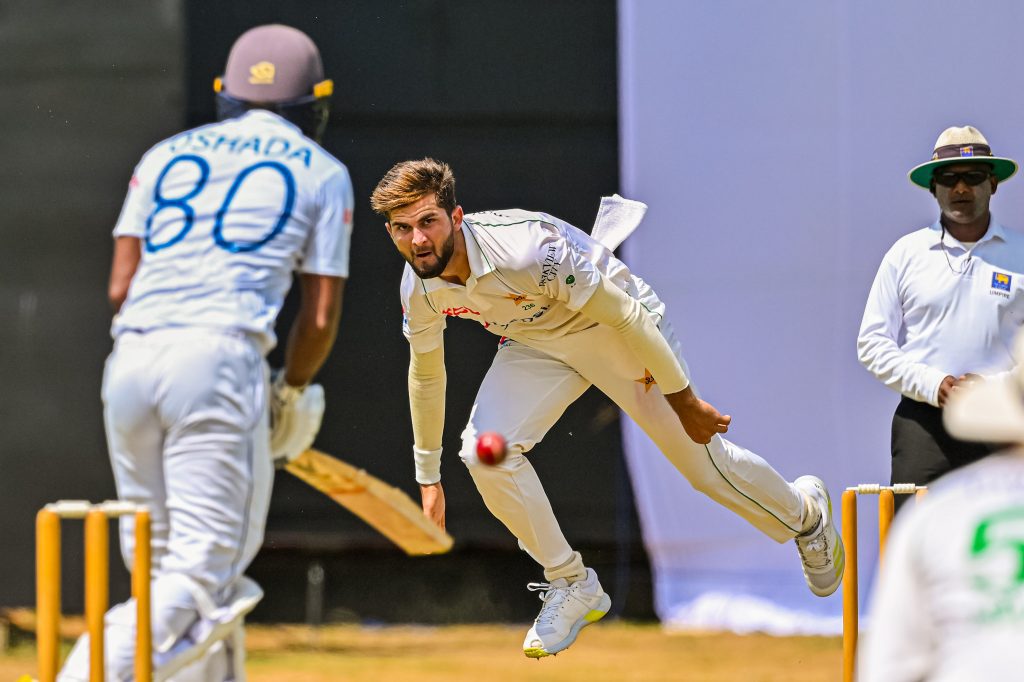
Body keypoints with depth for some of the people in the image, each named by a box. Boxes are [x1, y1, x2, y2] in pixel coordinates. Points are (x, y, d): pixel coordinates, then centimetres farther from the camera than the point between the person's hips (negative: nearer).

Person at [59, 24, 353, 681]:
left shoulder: (167, 155, 21)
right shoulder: (323, 173, 13)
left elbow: (120, 287, 13)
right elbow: (321, 315, 8)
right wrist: (292, 391, 25)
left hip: (132, 358, 5)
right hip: (222, 357, -5)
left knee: (163, 562, 16)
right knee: (197, 576, -7)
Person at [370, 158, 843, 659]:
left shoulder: (526, 250, -38)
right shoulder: (419, 289, -18)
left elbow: (626, 314, -27)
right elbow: (426, 373, 3)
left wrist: (683, 400, -19)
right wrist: (428, 477, 10)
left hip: (616, 328, -5)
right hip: (536, 344, 5)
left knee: (704, 462, 2)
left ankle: (805, 512, 35)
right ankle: (571, 586, 2)